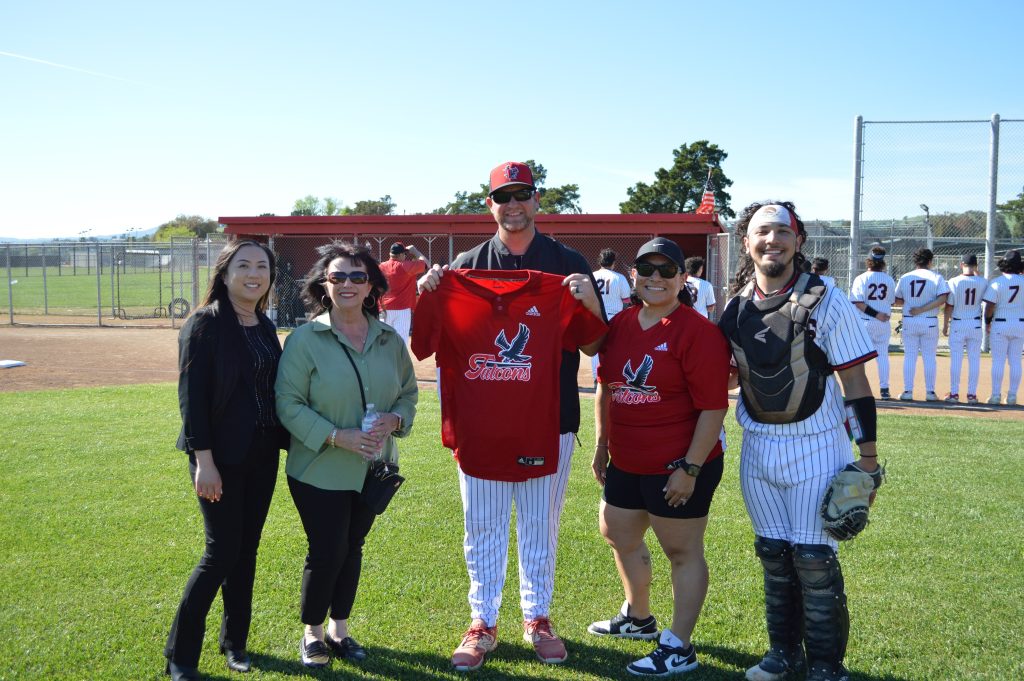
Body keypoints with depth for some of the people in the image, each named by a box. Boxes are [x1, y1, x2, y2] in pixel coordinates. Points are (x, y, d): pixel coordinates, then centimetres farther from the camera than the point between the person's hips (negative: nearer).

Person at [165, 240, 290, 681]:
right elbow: (191, 395, -14)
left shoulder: (265, 327, 9)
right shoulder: (205, 324, -11)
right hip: (221, 456, -6)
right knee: (222, 552, -4)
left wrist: (284, 440, 7)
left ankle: (234, 641, 27)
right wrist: (203, 460, -19)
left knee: (247, 549, 12)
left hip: (262, 454, 6)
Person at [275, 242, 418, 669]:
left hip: (373, 469, 5)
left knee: (352, 549, 16)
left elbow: (408, 391, 10)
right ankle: (312, 632, 24)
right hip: (319, 470, -4)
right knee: (327, 551, 0)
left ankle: (339, 628, 34)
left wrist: (395, 419, -12)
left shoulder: (389, 340, 2)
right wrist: (337, 436, -23)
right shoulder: (305, 339, -12)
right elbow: (288, 403, -14)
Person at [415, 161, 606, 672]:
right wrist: (429, 295, -13)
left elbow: (592, 346, 2)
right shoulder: (468, 265, 5)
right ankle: (482, 625, 22)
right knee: (482, 527, 9)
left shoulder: (568, 264, 3)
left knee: (541, 526, 12)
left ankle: (536, 618, 28)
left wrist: (588, 300, -17)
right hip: (481, 418, 1)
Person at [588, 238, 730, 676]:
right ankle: (638, 618, 46)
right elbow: (606, 389, 16)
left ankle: (678, 647, 18)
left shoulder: (697, 332, -16)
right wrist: (602, 445, 15)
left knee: (683, 553, 4)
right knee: (619, 536, 23)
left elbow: (713, 407, -17)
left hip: (679, 468, -8)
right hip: (625, 464, 8)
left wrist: (690, 468, -18)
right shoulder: (620, 325, 6)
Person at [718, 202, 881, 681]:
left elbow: (855, 382, -8)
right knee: (773, 553, 13)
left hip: (816, 446, -4)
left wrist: (868, 456, -9)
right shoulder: (735, 307, 3)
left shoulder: (826, 302, -9)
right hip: (757, 446, 4)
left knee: (814, 559, -1)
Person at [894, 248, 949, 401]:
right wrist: (922, 309, -14)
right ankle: (930, 392, 8)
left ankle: (908, 392, 4)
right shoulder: (937, 277, -3)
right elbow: (942, 300, -16)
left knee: (909, 357, 6)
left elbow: (897, 300, 6)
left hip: (909, 321, 1)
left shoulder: (905, 278, 2)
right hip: (930, 322, -1)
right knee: (929, 357, 7)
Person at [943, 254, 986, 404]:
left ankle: (954, 393, 6)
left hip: (957, 324, -2)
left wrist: (945, 325, 2)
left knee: (956, 359, 4)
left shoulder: (954, 281, -10)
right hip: (976, 324, 2)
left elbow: (949, 306, -8)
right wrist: (976, 273, 15)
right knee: (974, 360, 7)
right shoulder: (982, 282, -5)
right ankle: (972, 394, 9)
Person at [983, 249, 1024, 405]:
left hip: (1000, 324, -3)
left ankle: (996, 395, 0)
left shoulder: (996, 282, -10)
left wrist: (987, 322, 1)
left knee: (998, 361, 1)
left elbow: (989, 306, -14)